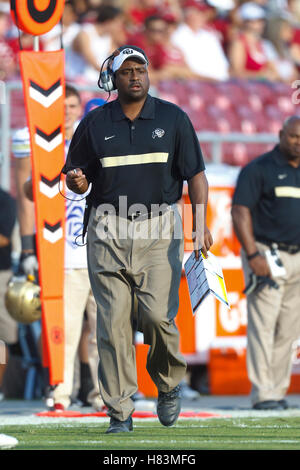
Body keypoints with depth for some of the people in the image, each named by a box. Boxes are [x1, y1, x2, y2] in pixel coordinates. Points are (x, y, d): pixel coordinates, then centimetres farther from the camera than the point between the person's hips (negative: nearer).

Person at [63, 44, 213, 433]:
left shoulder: (173, 118, 6)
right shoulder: (95, 123, 7)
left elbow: (195, 173, 5)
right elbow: (78, 178, 12)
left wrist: (200, 223, -8)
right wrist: (77, 181, -14)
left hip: (160, 229, -1)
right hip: (109, 230, 1)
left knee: (158, 315, -12)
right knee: (113, 322, -5)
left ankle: (169, 384, 17)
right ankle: (120, 413, -1)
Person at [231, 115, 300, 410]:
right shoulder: (259, 169, -3)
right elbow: (240, 211, -10)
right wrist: (253, 255, -19)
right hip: (267, 255, -6)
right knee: (263, 325, -10)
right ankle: (263, 393, -11)